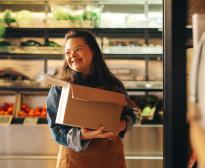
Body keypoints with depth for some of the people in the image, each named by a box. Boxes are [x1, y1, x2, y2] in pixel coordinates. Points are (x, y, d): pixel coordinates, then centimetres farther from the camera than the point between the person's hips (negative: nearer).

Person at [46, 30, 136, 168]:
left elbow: (129, 114, 12)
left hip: (112, 156, 3)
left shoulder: (113, 84, 4)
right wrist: (83, 135, -26)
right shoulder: (59, 88, -4)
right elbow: (57, 129, -8)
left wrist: (122, 125, -10)